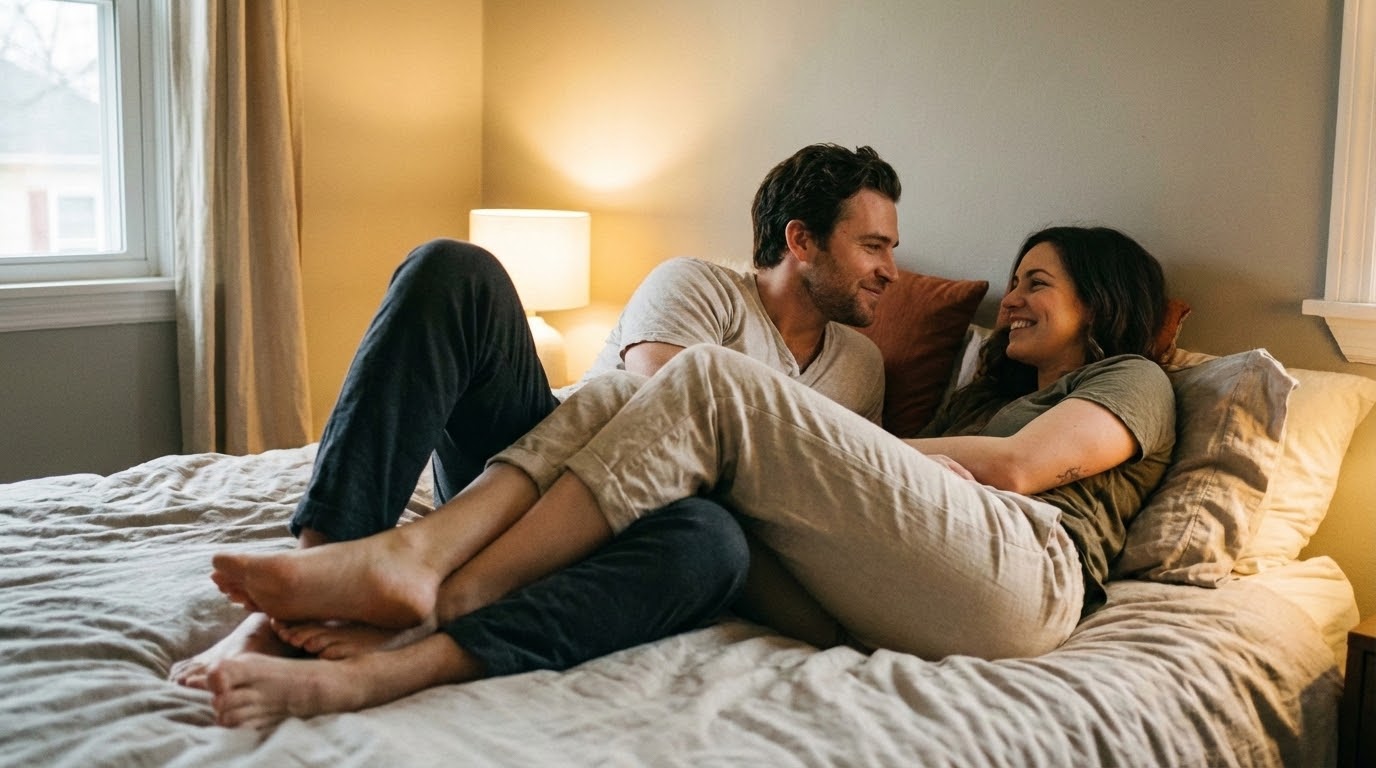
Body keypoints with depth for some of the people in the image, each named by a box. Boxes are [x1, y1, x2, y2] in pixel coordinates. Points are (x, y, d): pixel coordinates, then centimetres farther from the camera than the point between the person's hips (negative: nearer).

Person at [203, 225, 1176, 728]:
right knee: (622, 396, -9)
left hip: (1023, 566, -6)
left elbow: (1018, 465, 0)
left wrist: (857, 451, 5)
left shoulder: (1135, 380, 21)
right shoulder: (996, 392, 43)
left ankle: (451, 596, -28)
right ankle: (412, 552, -31)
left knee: (711, 383, -23)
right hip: (870, 603, 7)